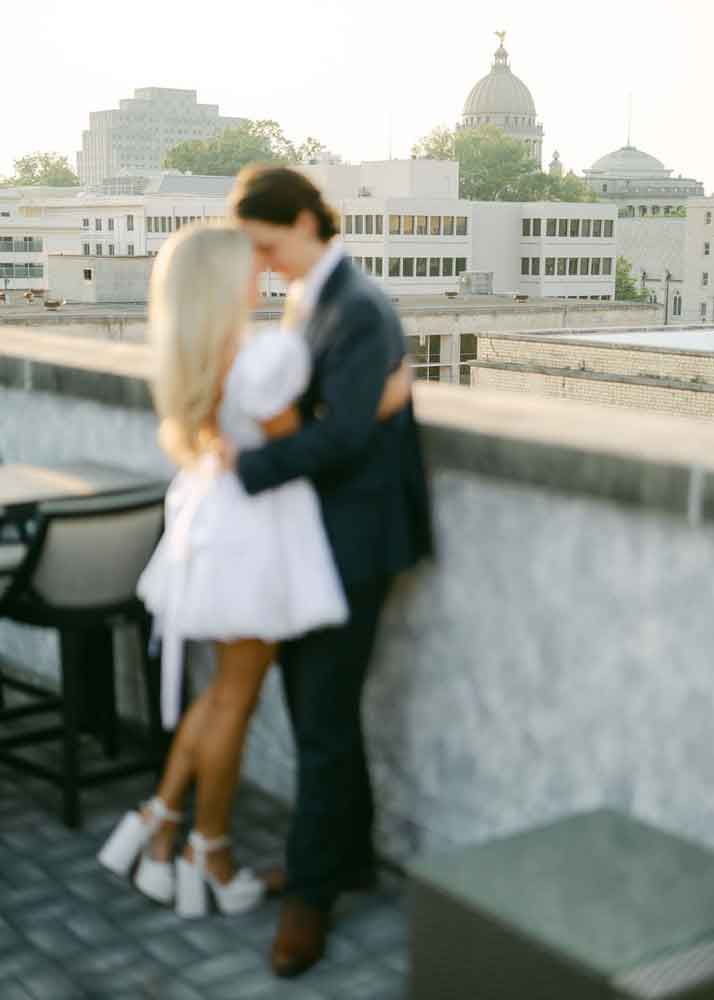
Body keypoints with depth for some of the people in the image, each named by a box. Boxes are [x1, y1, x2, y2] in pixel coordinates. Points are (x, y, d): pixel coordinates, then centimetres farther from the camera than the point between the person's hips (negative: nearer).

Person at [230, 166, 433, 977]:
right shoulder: (306, 300, 11)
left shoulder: (360, 309, -18)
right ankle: (345, 857, 32)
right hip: (313, 535, 9)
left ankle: (311, 890, 14)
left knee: (324, 719, 0)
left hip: (351, 542, -9)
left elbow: (343, 433, -25)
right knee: (313, 704, 16)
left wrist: (245, 468, -22)